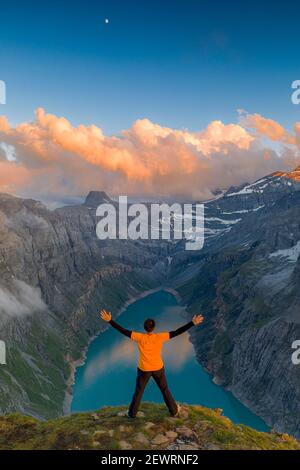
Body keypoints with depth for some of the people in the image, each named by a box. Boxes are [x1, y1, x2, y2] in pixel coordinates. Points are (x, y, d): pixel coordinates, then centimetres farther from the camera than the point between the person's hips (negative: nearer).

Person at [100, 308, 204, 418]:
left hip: (144, 369, 0)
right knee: (165, 390, 21)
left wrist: (110, 320, -22)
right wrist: (193, 323, -20)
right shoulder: (160, 337, -20)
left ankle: (132, 413, 34)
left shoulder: (139, 337, -21)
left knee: (138, 392, 19)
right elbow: (177, 332, -20)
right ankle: (174, 411, 35)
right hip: (158, 368, 1)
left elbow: (124, 331, -23)